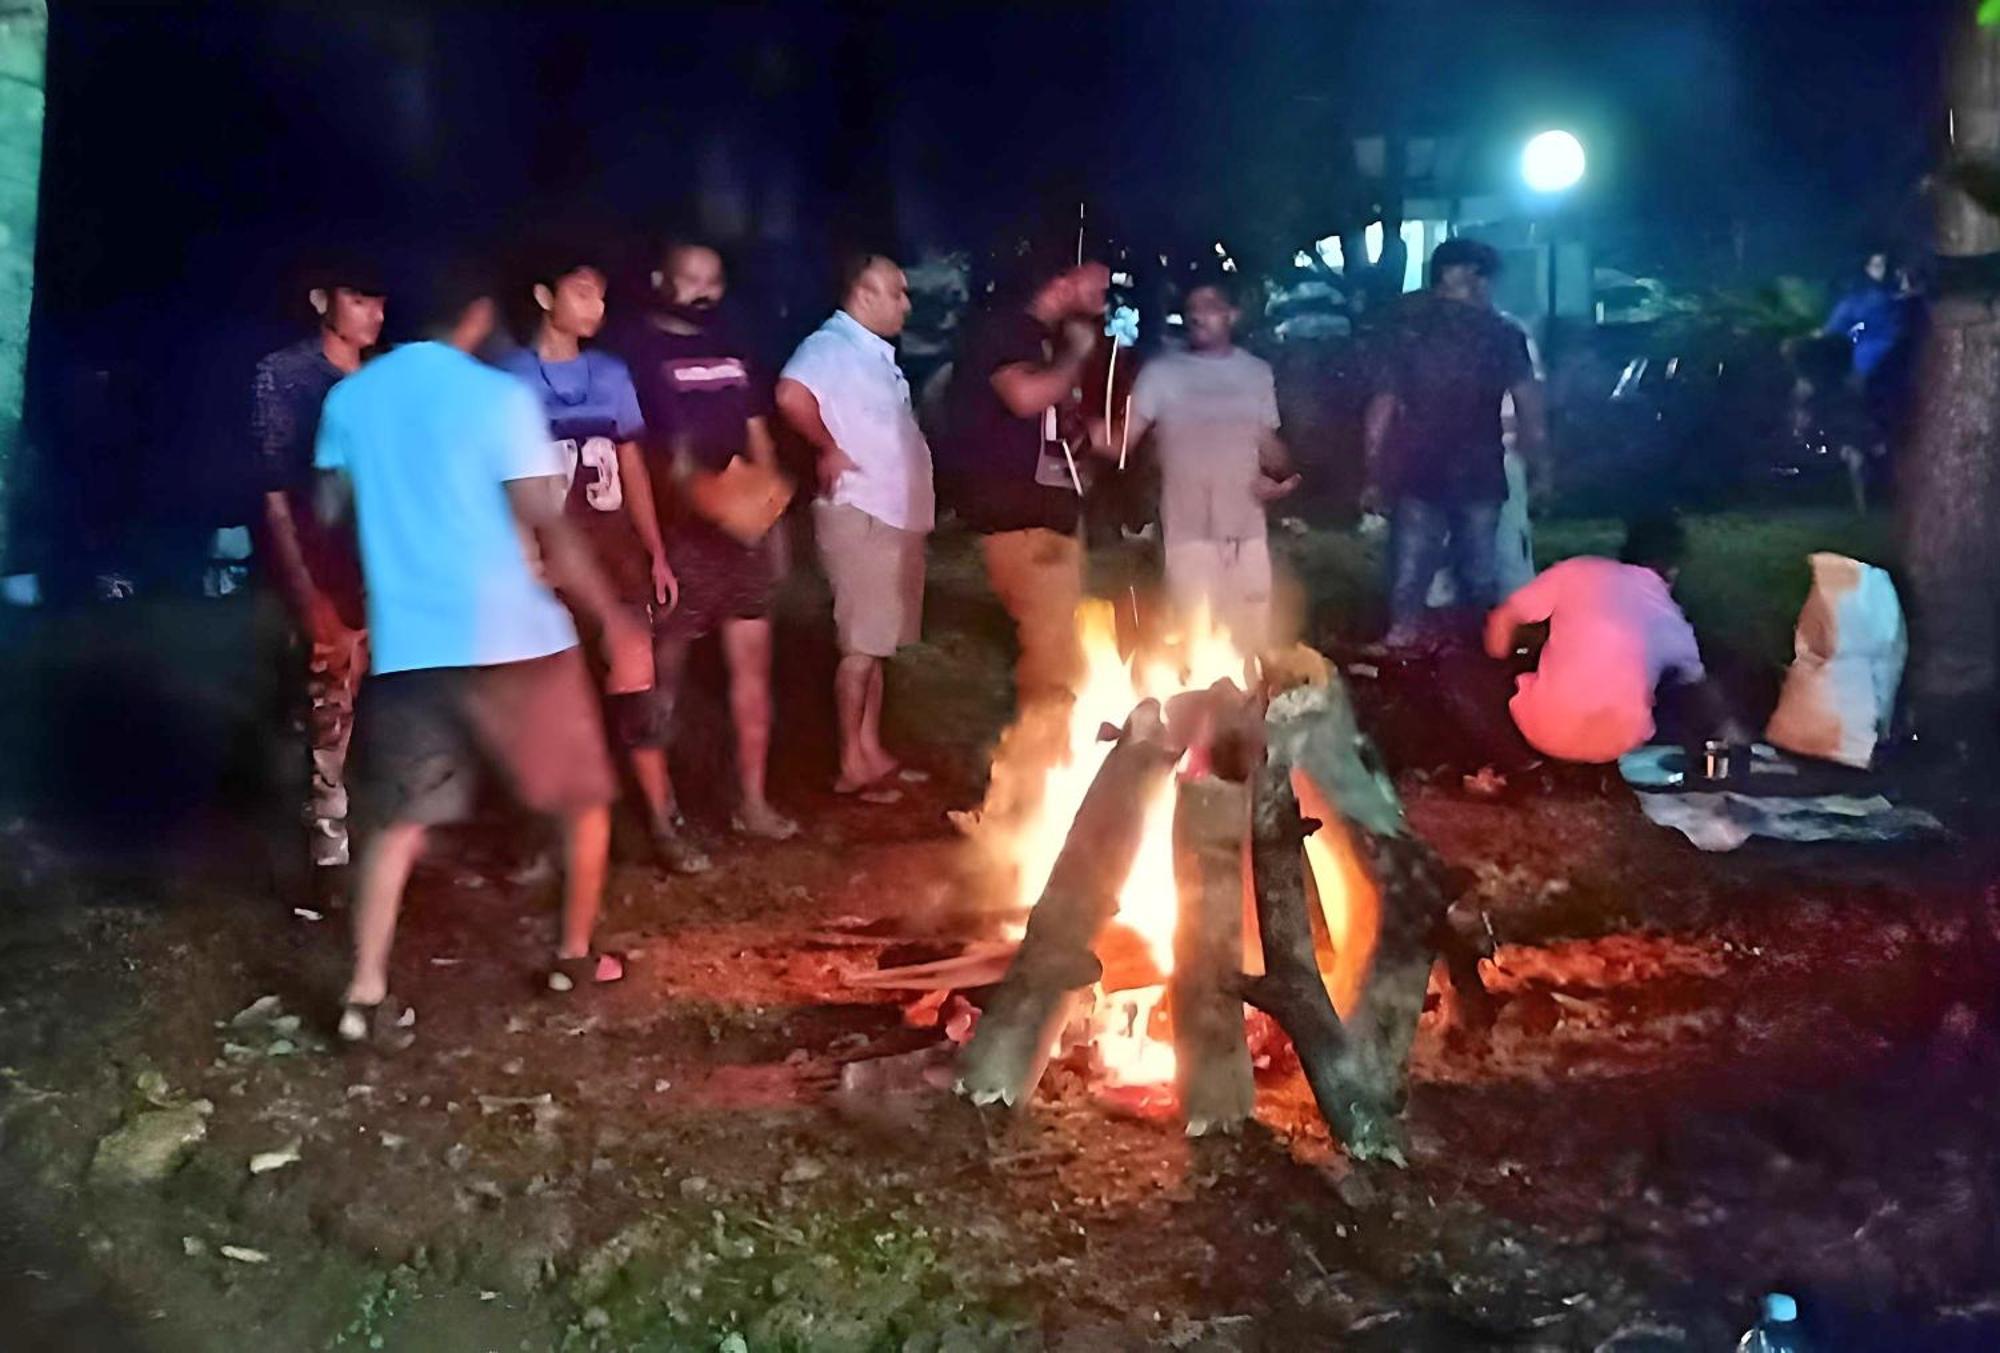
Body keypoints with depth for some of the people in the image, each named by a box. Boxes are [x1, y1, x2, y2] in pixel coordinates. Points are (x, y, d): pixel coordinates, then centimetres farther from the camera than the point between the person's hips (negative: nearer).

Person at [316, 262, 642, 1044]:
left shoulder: (350, 398, 6)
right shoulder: (498, 396, -9)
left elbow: (329, 512, 10)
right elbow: (546, 524, -12)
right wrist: (611, 615, -3)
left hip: (406, 642, 4)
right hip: (511, 634, -4)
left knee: (399, 818, 10)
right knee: (586, 795, 16)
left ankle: (367, 995, -1)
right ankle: (576, 955, 25)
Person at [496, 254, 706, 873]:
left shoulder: (611, 373, 9)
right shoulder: (511, 376, -3)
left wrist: (656, 553, 11)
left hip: (613, 549, 3)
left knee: (635, 687, 1)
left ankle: (663, 826, 6)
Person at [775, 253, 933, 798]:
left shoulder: (877, 352, 16)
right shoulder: (830, 345, -14)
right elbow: (791, 395, -34)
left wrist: (916, 501, 16)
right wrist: (829, 450, -22)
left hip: (896, 513, 9)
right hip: (860, 513, -9)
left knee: (879, 641, 14)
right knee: (862, 642, -4)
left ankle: (871, 751, 22)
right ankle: (852, 764, 4)